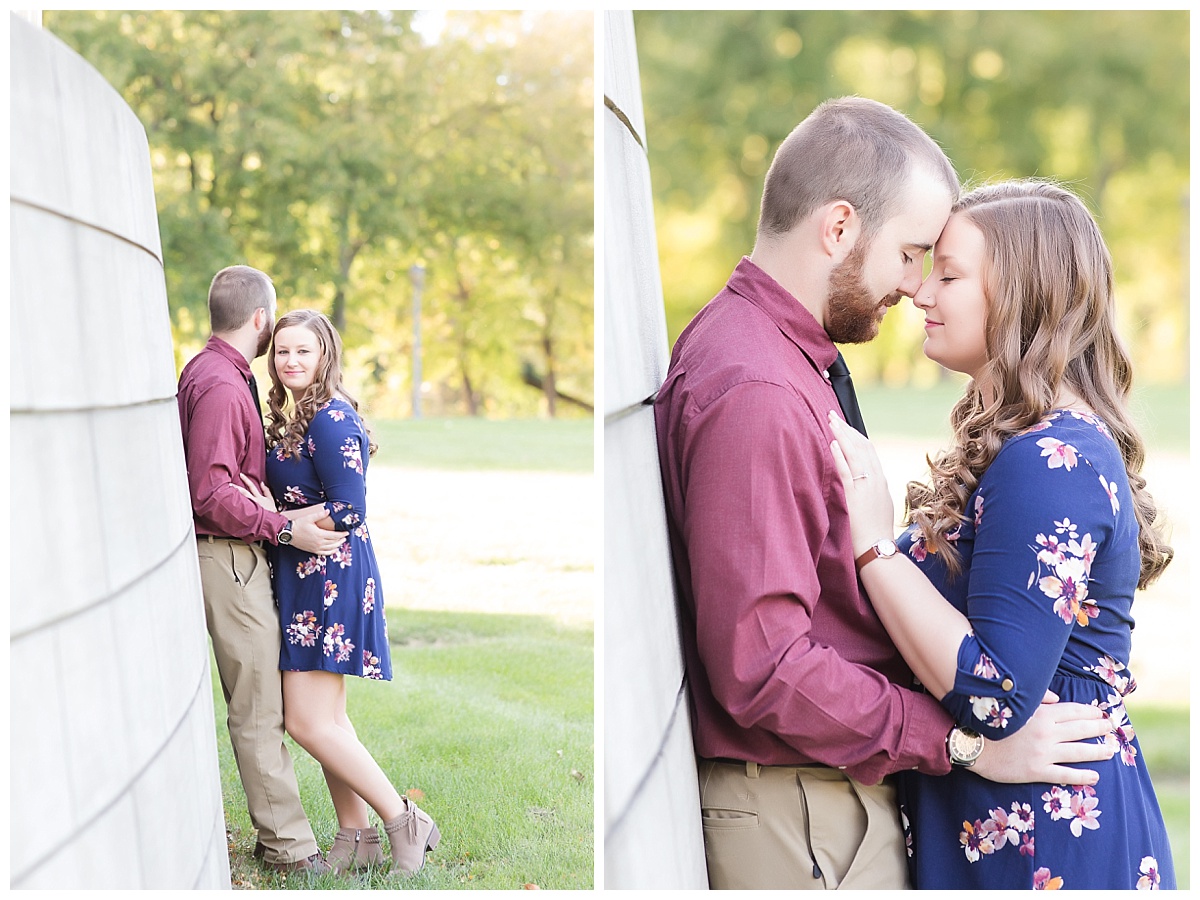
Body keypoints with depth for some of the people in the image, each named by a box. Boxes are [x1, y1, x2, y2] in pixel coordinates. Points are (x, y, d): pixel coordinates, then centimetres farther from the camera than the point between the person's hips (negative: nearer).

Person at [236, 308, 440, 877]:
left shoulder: (331, 419, -16)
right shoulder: (298, 417, 15)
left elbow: (349, 510, -20)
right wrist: (272, 510, 1)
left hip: (330, 576, -10)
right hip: (306, 576, 10)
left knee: (308, 722, -9)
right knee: (324, 718, 12)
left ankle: (404, 822, -1)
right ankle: (357, 838, 19)